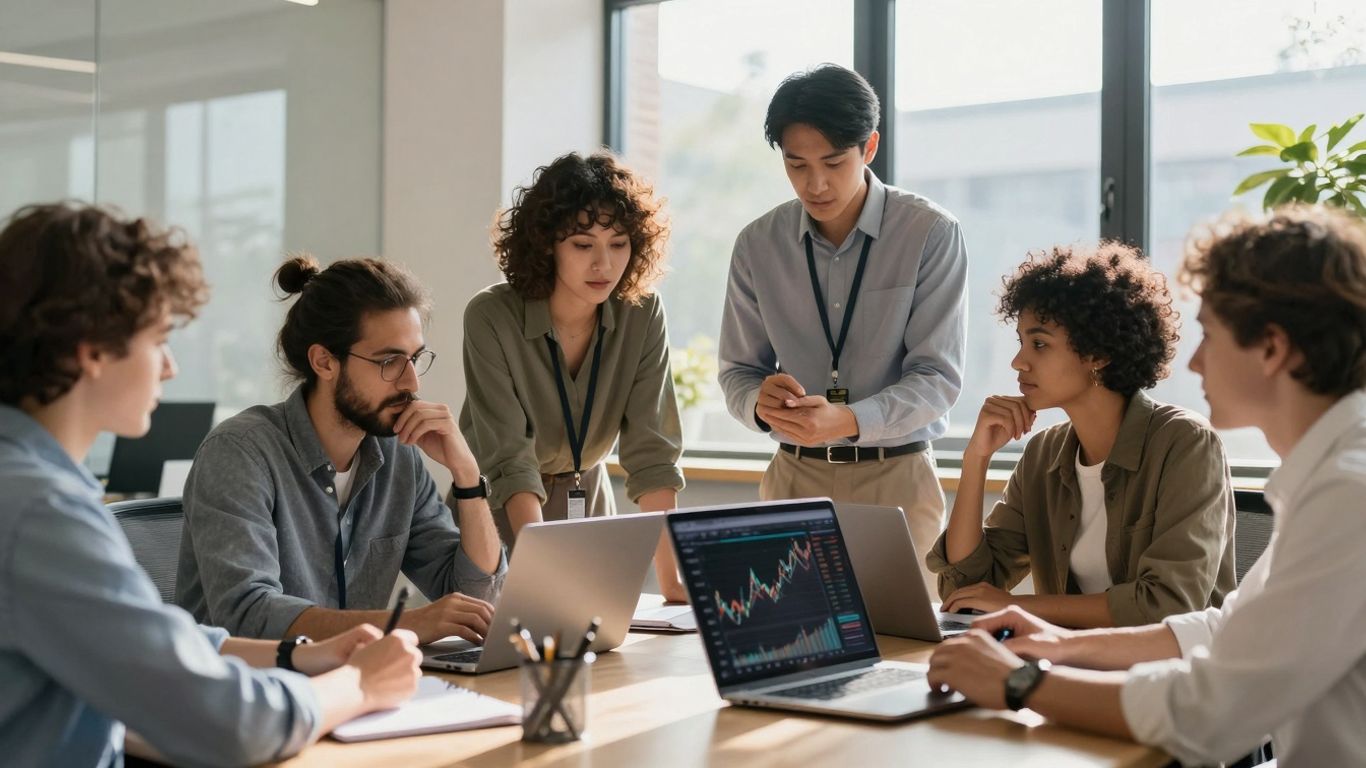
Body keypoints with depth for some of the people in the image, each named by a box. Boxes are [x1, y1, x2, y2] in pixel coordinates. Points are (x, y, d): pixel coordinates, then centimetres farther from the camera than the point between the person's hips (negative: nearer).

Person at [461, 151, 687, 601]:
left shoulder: (642, 314, -13)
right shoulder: (492, 318, -22)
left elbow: (652, 452, -17)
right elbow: (510, 461, -27)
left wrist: (670, 579, -26)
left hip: (589, 502, 3)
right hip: (502, 511, -3)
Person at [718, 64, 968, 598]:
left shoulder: (931, 234, -7)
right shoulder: (758, 245, 2)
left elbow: (938, 378, -12)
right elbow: (738, 371, 7)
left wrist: (847, 422, -29)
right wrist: (760, 402, -18)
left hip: (896, 478, -2)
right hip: (793, 476, 2)